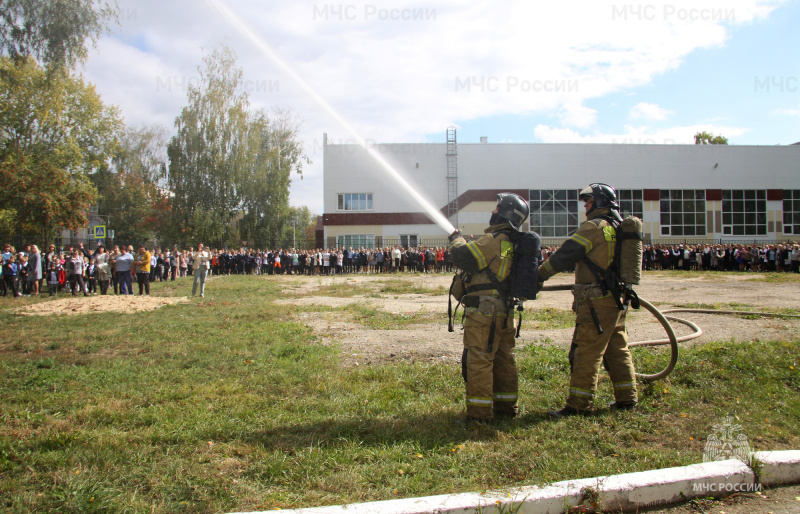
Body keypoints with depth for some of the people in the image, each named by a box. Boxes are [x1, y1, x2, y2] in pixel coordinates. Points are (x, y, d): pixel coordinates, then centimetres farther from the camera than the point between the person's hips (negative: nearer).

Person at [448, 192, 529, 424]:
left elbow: (462, 257, -16)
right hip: (505, 311, 9)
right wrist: (473, 244, 18)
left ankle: (479, 413, -2)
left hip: (484, 311, -9)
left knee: (478, 361, -5)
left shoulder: (494, 240, -15)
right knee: (503, 359, 16)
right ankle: (506, 407, 26)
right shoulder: (514, 244, 13)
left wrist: (457, 239, 2)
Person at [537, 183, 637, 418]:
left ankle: (579, 405, -1)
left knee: (586, 354, -5)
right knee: (618, 350, 16)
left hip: (597, 302, -9)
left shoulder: (593, 227, -13)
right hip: (617, 300, 9)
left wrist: (539, 275, -6)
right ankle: (626, 398, 24)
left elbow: (566, 255, -14)